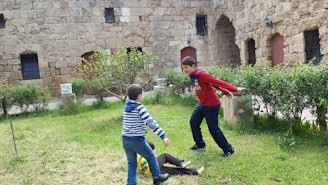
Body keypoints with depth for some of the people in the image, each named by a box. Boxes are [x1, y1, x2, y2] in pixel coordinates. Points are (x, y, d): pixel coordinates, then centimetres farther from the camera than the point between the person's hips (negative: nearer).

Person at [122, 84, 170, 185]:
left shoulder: (126, 106, 6)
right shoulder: (140, 108, -16)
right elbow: (152, 123, -23)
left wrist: (144, 124, 37)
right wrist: (163, 136, -25)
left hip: (125, 139, 6)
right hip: (137, 140, -6)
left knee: (131, 163, 17)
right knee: (151, 157, 18)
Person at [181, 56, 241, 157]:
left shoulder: (200, 74, -24)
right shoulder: (193, 76, 4)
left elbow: (216, 81, -26)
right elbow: (212, 82, 9)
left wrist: (234, 89, -28)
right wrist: (226, 92, 9)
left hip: (211, 105, -10)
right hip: (202, 103, 10)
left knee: (213, 129, -3)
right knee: (193, 122, 18)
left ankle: (228, 149, 14)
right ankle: (200, 144, 36)